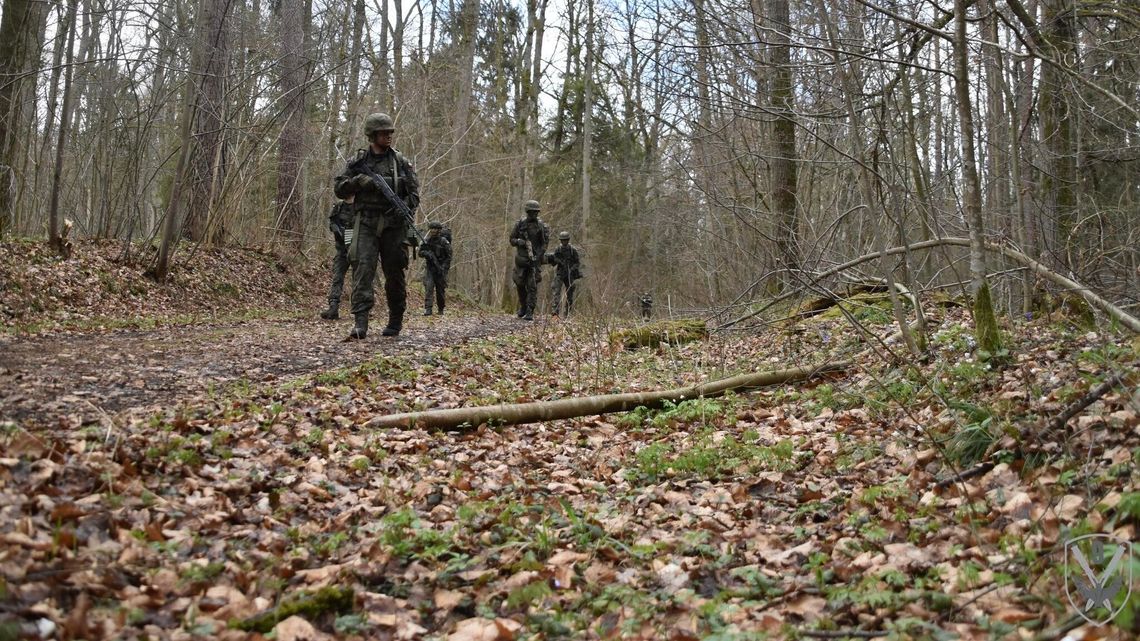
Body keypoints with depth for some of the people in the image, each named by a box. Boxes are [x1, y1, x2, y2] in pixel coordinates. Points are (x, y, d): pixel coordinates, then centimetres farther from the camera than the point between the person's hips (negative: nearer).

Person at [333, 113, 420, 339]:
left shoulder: (401, 162, 9)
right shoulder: (358, 161, 9)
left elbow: (414, 191, 8)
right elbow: (339, 188, 8)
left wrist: (406, 208, -12)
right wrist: (359, 181, -10)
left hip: (394, 224, 1)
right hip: (366, 223, -1)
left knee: (394, 273, 6)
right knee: (363, 267, -15)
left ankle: (396, 321, 20)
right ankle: (360, 321, -20)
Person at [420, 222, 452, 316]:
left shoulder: (444, 241, -6)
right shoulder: (427, 240, 4)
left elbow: (448, 257, -6)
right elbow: (420, 252, 8)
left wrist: (443, 268, -15)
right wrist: (427, 254, -14)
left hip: (440, 269, -2)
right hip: (429, 268, 2)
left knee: (440, 290, 5)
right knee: (428, 287, -13)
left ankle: (441, 309, 21)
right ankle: (428, 309, -18)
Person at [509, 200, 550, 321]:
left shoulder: (541, 226, -2)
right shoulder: (520, 224, 3)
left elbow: (545, 244, -2)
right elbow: (512, 240, 8)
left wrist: (538, 257, -13)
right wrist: (520, 242, -14)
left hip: (535, 259, -2)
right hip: (521, 259, 2)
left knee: (532, 286, -8)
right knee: (520, 284, 8)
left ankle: (530, 312, -7)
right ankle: (523, 307, 30)